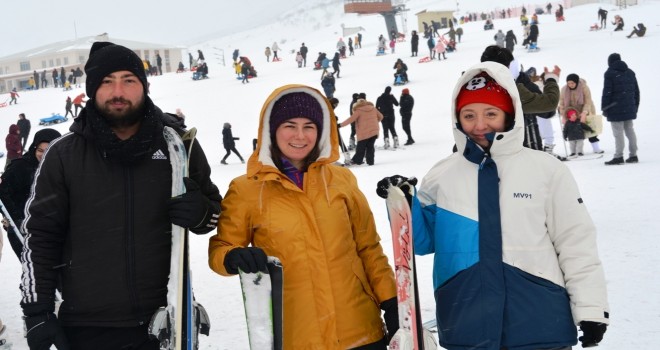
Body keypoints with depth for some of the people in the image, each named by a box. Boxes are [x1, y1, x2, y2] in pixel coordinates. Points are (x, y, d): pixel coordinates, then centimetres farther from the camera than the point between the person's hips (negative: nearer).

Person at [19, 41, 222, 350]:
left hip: (166, 321, 1)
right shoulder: (63, 155, -2)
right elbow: (40, 234, 3)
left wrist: (200, 213, -11)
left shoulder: (177, 144, 1)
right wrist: (37, 311, -2)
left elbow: (214, 211, 12)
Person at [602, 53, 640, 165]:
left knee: (618, 132, -6)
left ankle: (618, 156, -7)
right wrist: (636, 106, 23)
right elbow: (636, 91, 17)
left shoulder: (610, 73, -7)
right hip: (630, 108, 7)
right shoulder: (630, 72, 14)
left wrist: (604, 108, -7)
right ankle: (633, 155, 13)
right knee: (630, 130, 11)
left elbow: (607, 92, -11)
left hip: (616, 109, -7)